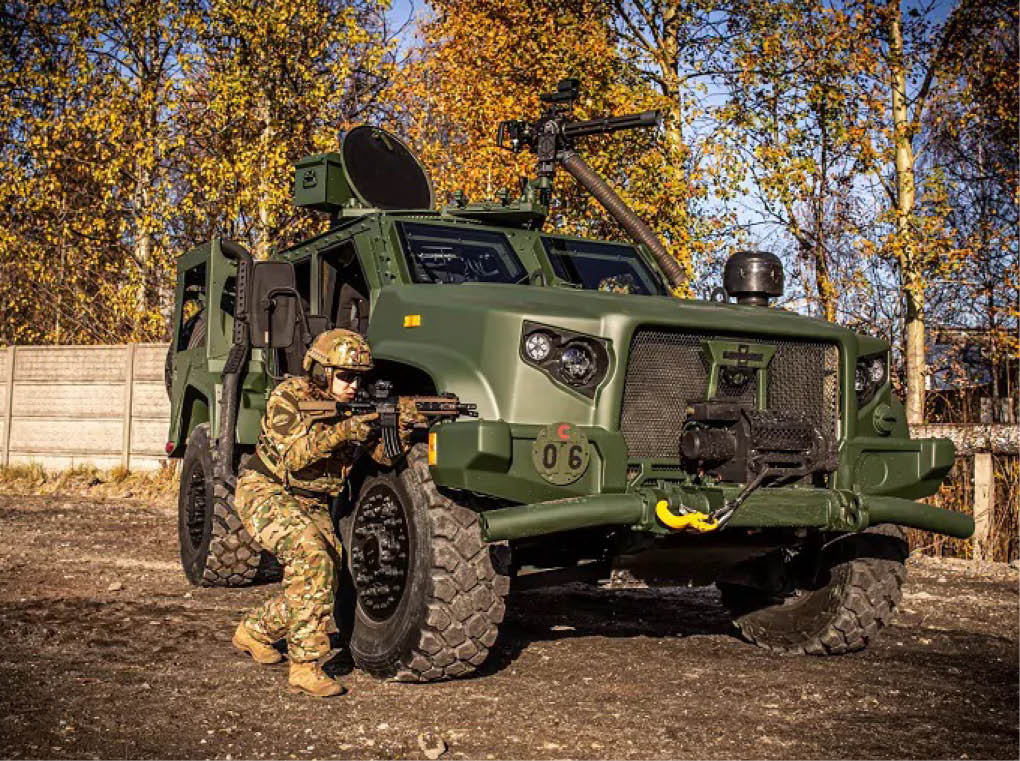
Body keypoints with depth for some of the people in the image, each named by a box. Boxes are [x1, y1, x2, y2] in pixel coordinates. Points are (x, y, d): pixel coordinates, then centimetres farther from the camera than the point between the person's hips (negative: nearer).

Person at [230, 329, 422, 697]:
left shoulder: (359, 406, 0)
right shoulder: (288, 396, -18)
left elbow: (384, 455, -9)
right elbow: (294, 455, -29)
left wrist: (401, 431, -30)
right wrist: (341, 432, -41)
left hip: (312, 503, 7)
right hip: (265, 492, -7)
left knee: (321, 582, 2)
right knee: (313, 560, -28)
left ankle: (254, 630, 29)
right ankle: (305, 666, -24)